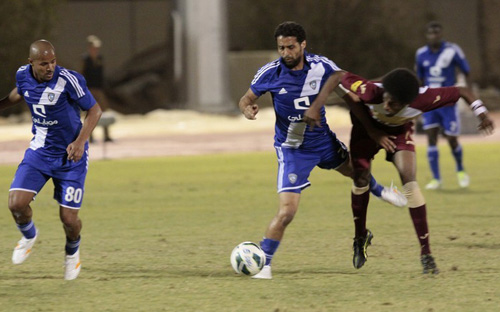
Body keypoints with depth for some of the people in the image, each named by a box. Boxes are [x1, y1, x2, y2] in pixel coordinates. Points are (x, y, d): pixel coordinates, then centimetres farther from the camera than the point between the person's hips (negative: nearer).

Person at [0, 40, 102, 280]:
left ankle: (72, 252, 33)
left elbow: (94, 110, -12)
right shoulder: (23, 75, -8)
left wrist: (80, 141, -22)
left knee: (69, 219, -3)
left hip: (70, 155, -3)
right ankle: (29, 236, 20)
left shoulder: (69, 80, -24)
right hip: (39, 152, 3)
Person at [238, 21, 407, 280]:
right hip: (292, 149, -4)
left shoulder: (321, 66, -14)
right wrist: (247, 109, -29)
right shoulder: (270, 73, -19)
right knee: (287, 210, -18)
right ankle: (263, 263, -5)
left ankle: (379, 191, 67)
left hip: (323, 140, 4)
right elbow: (247, 98, -6)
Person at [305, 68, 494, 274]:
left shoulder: (423, 99, -40)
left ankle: (426, 253, -13)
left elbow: (461, 92, -26)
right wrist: (316, 107, -35)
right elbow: (339, 78, -30)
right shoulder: (371, 93, -44)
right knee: (361, 179, 1)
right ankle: (360, 237, 31)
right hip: (368, 125, 0)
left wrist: (481, 113, -35)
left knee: (409, 181, -17)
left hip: (400, 130, 0)